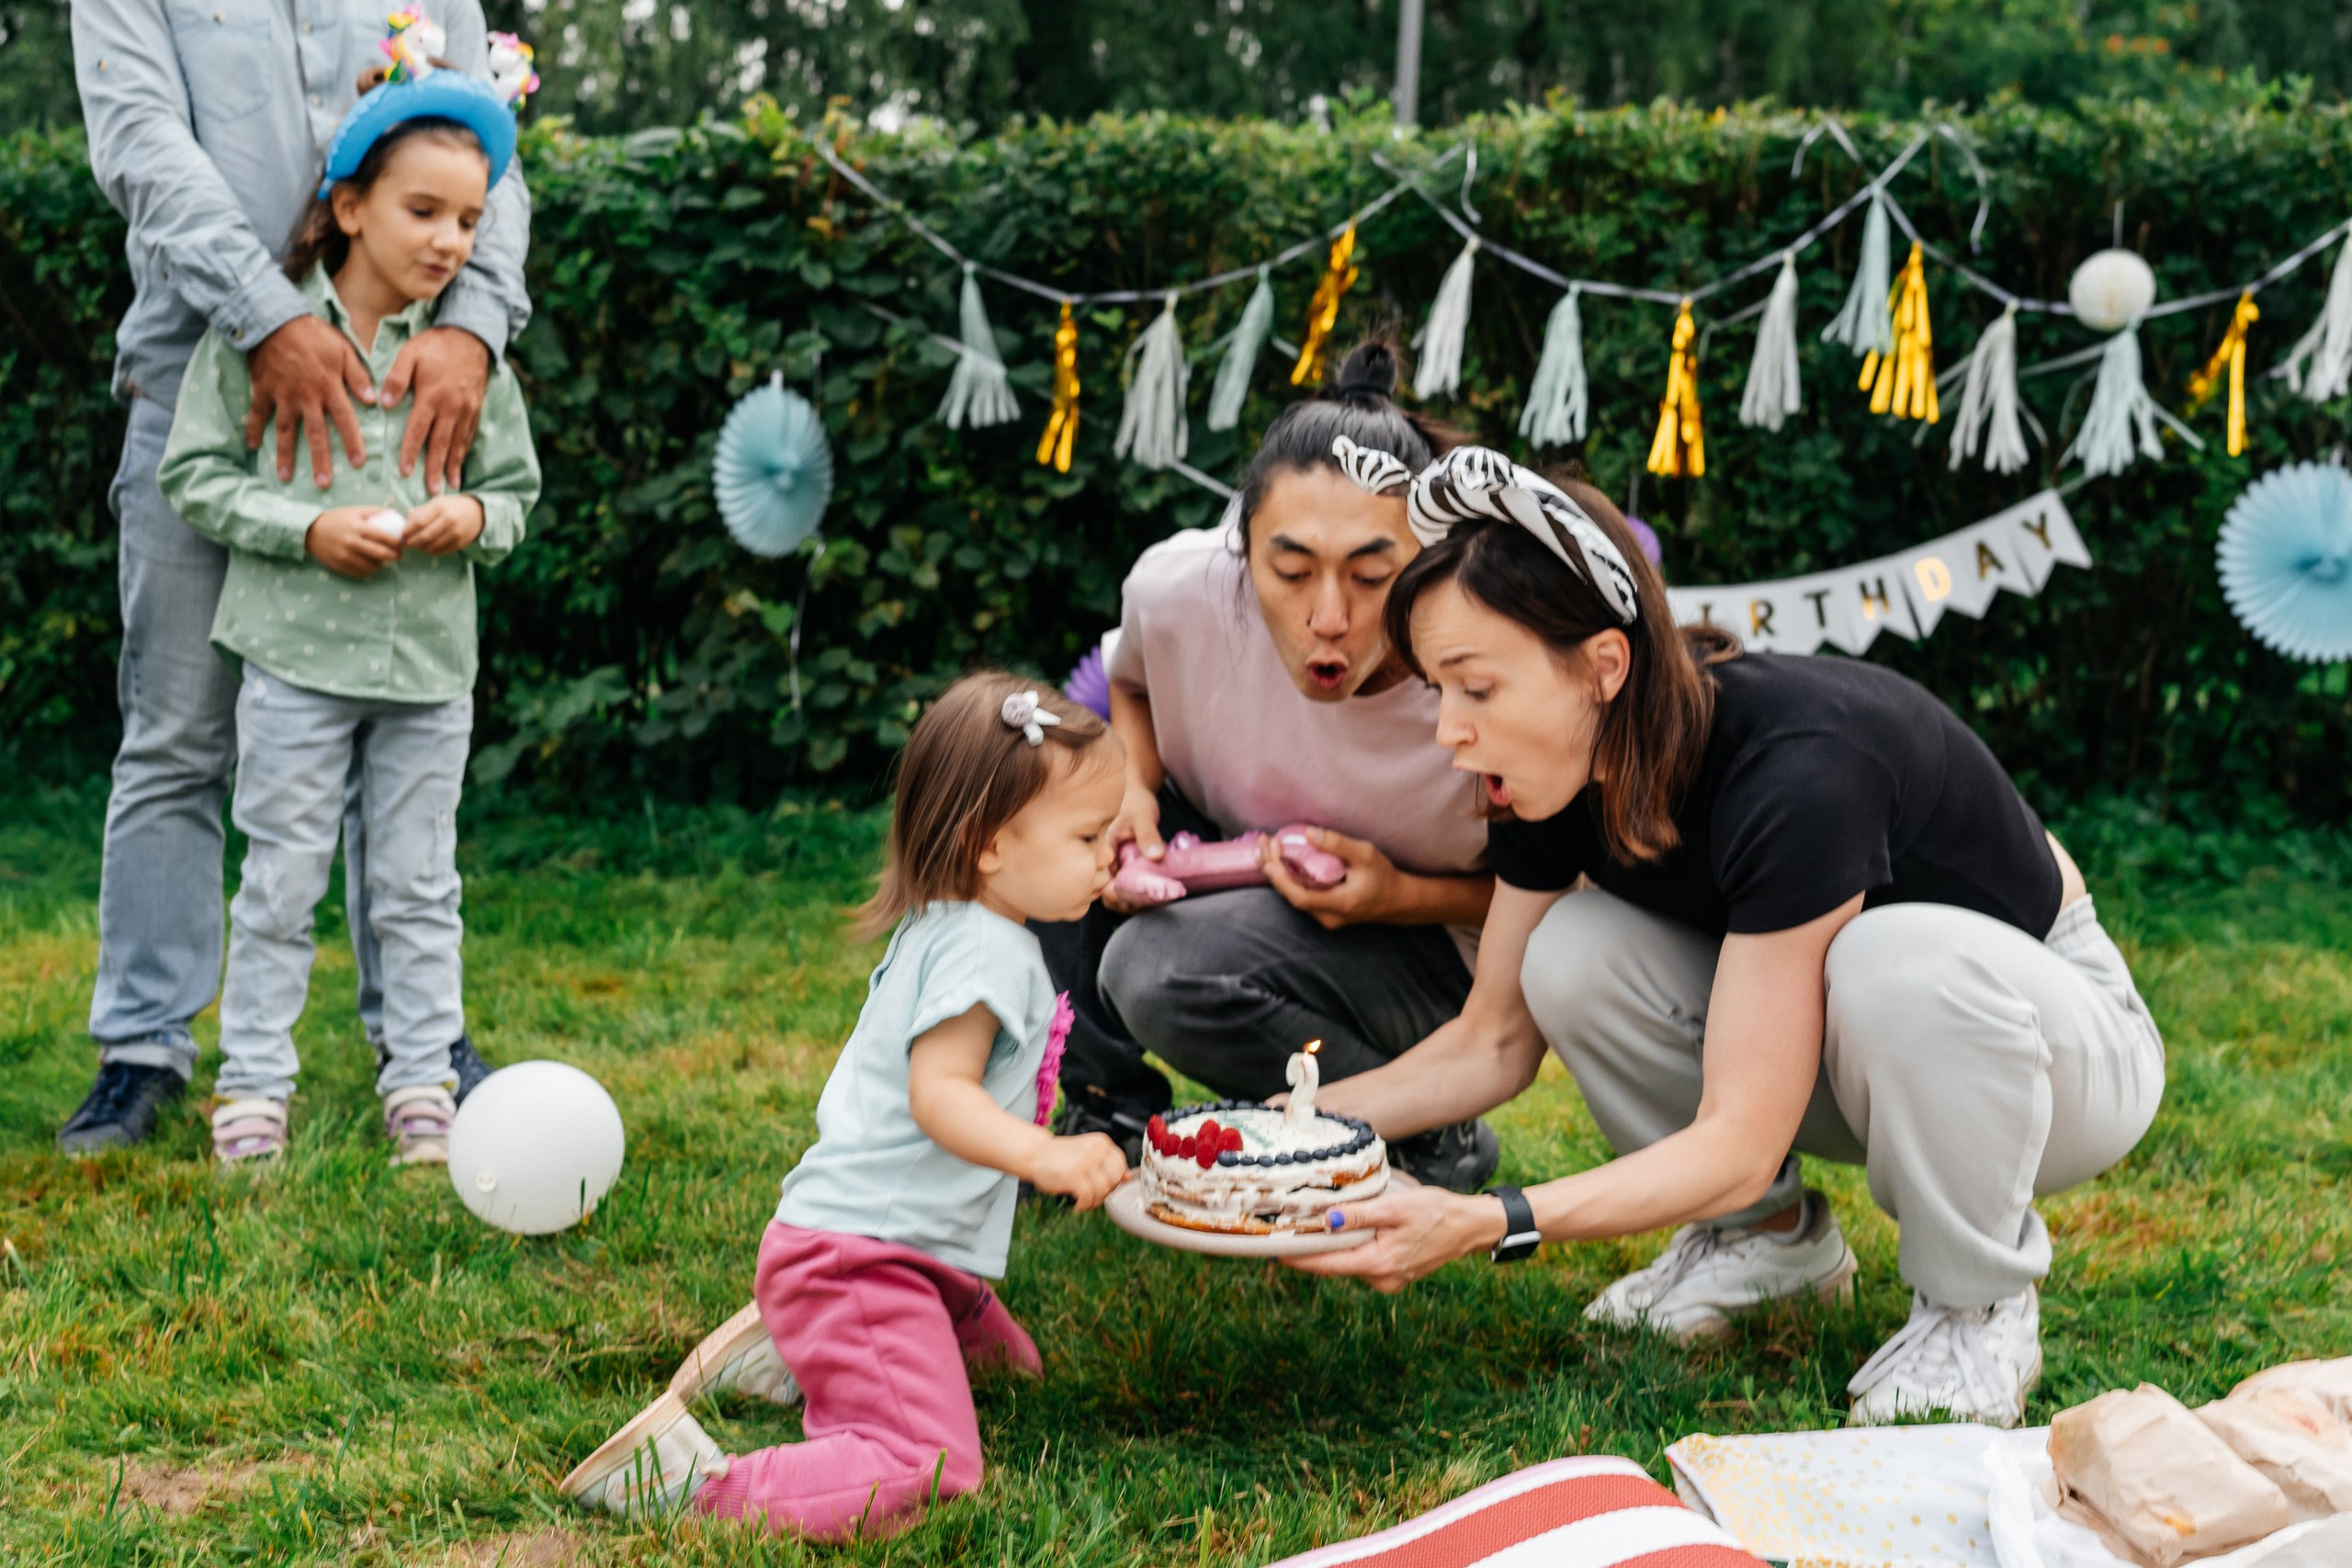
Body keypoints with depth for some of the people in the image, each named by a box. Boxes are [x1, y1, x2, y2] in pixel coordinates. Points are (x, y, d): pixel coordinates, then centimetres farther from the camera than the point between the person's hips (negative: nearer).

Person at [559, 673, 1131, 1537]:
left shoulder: (943, 929, 15)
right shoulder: (983, 951, -18)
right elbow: (938, 1092, -31)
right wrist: (1039, 1155, -45)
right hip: (862, 1259, -11)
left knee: (998, 1350, 32)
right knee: (923, 1468, -24)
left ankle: (780, 1352, 23)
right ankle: (688, 1479, -21)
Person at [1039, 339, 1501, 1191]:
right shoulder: (1177, 591, -24)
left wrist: (1403, 896, -29)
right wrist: (1132, 789, -16)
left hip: (1425, 947, -4)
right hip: (1231, 878, 4)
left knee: (1161, 969, -31)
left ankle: (1429, 1140, -8)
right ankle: (1110, 1110, -2)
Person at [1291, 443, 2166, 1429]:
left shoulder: (1795, 774, -36)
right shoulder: (1559, 777, -14)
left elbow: (1739, 1144, -34)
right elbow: (1493, 1042, -3)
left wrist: (1487, 1224, -43)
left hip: (2053, 1033, -6)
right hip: (1833, 1057, 6)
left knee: (1891, 962, -39)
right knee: (1573, 951, -18)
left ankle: (1980, 1306, -12)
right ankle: (1767, 1235, 6)